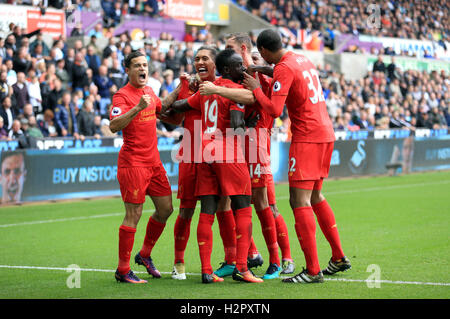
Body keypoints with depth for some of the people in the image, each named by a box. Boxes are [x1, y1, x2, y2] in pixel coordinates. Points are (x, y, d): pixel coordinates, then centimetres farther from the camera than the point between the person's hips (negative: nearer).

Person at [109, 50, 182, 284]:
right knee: (134, 214, -8)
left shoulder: (149, 91, 14)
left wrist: (179, 89, 26)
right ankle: (122, 270, 0)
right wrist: (138, 108, -34)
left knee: (165, 208, 10)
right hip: (133, 163, -8)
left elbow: (160, 107, 36)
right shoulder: (122, 95, -12)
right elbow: (114, 126, -26)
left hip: (153, 161, 8)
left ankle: (145, 254, 28)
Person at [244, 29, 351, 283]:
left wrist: (256, 89, -6)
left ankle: (313, 270, -12)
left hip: (306, 138, -9)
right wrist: (267, 70, 25)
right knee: (315, 197, 19)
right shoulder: (303, 60, 14)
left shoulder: (283, 69, -13)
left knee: (300, 201, -8)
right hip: (326, 134, 9)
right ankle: (339, 258, 22)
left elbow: (274, 110, -20)